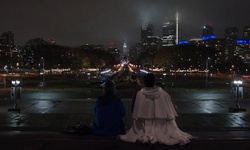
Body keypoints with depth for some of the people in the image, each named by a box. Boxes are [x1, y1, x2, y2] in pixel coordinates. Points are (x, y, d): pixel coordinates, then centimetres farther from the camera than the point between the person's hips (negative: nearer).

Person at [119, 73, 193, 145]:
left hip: (144, 129, -1)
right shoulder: (164, 94, -8)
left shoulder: (138, 95, -11)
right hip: (162, 129, 1)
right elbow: (171, 114, 0)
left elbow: (134, 113, -1)